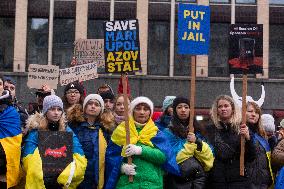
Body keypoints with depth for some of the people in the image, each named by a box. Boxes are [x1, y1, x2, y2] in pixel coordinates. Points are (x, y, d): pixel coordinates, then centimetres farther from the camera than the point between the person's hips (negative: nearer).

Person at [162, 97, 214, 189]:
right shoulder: (168, 132, -4)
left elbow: (209, 156, 1)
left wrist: (197, 142, -15)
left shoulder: (196, 130, 11)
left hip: (200, 179, 4)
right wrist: (190, 143, -16)